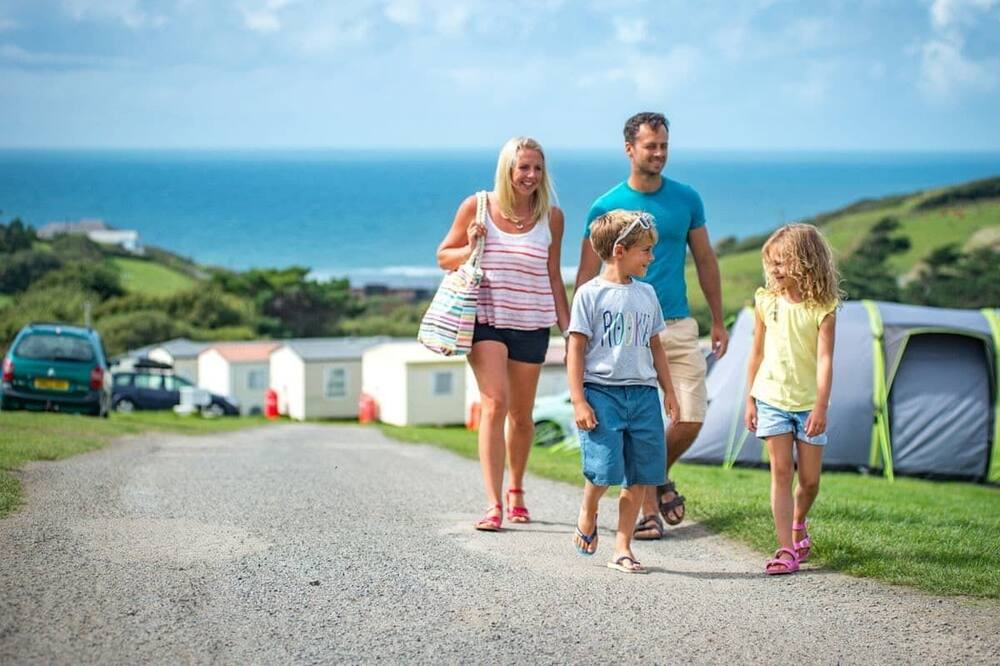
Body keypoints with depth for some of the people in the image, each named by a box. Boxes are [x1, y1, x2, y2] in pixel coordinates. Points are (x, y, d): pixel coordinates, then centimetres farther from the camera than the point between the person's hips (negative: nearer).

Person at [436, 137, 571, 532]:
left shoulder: (551, 217, 4)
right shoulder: (477, 207, -1)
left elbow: (554, 278, 11)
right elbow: (444, 257, 8)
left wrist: (569, 331, 9)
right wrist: (471, 249, -13)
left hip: (531, 324, 2)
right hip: (486, 319, -2)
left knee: (521, 415, 12)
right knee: (494, 403, -17)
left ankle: (516, 491, 35)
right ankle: (493, 505, -19)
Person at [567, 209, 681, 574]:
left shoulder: (646, 294, 14)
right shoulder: (590, 294, -3)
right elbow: (575, 349, -5)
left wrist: (668, 391, 19)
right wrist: (578, 401, -12)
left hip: (643, 393, 5)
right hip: (602, 391, -5)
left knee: (639, 478, 2)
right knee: (604, 470, -15)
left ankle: (622, 549, 11)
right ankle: (587, 513, 17)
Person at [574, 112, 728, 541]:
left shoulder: (686, 200, 6)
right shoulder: (605, 207, -2)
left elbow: (705, 260, 14)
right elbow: (587, 274, 1)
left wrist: (718, 321, 14)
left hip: (678, 327, 2)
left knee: (690, 420, -3)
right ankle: (648, 510, 11)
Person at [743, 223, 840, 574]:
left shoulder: (822, 308, -8)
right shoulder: (766, 301, 1)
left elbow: (825, 359, -14)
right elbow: (757, 353, 8)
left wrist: (821, 407, -22)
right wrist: (750, 399, 8)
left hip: (808, 404, -1)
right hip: (772, 399, 1)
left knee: (809, 479, 6)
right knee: (781, 471, -5)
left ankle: (797, 526, 36)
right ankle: (786, 549, -6)